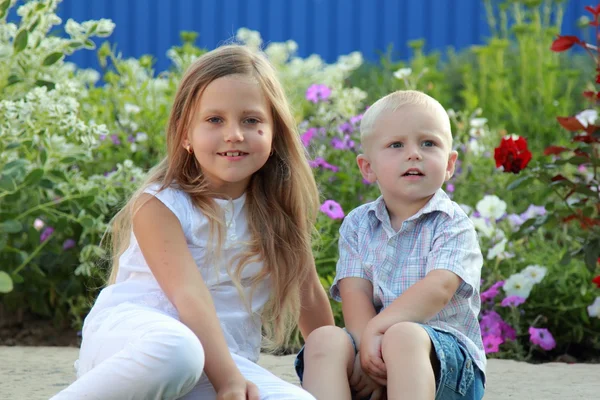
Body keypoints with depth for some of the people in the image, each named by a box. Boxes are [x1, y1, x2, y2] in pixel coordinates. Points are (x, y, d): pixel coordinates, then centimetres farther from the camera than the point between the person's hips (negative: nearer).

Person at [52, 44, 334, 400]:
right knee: (176, 350, -42)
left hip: (223, 356, 5)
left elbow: (307, 292, 19)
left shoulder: (279, 211, 10)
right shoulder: (159, 206, -5)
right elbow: (189, 295, -17)